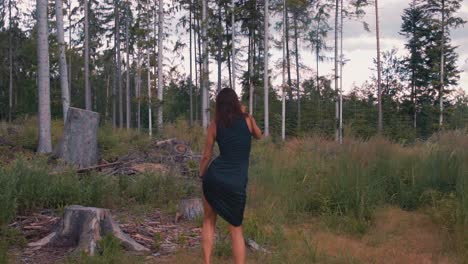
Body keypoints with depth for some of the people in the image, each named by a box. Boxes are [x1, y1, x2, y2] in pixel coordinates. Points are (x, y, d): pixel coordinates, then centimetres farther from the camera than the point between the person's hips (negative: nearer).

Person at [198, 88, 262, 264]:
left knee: (209, 221, 20)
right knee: (236, 229, 11)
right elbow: (258, 136, 24)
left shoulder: (215, 124, 4)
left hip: (215, 176, 1)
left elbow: (206, 156, 8)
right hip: (237, 183, -1)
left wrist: (201, 176, 23)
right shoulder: (247, 119, 2)